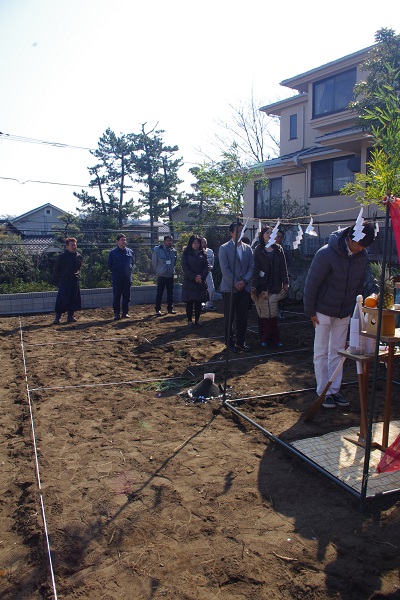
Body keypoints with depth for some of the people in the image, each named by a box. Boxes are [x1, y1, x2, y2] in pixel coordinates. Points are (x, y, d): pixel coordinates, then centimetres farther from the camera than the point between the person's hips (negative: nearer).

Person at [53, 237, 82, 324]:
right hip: (64, 281, -5)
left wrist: (78, 274, 12)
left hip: (74, 281, 5)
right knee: (62, 299, -7)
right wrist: (59, 278, -1)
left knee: (74, 299, 7)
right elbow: (56, 268, -1)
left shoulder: (78, 256, 6)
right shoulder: (62, 256, -8)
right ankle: (57, 317, 0)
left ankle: (70, 316, 18)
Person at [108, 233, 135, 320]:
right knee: (116, 296, 0)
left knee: (127, 296, 7)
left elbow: (133, 262, 19)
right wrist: (115, 272, 2)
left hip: (128, 277, 3)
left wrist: (130, 270, 9)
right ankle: (116, 314, 6)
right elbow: (110, 265, 4)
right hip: (117, 278, -3)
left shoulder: (130, 251, 7)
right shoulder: (113, 253, -2)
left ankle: (125, 313, 16)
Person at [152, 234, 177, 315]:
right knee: (159, 292, 1)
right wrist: (158, 270, 7)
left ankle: (170, 308, 20)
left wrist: (172, 269, 11)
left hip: (170, 275, 4)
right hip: (161, 275, -4)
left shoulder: (173, 251, 2)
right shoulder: (157, 250, -9)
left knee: (170, 292, 9)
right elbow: (154, 262, 1)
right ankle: (158, 309, 8)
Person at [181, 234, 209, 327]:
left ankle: (197, 320, 10)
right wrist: (194, 277, -15)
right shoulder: (186, 254, 1)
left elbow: (206, 267, 5)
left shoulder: (203, 254, 10)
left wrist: (201, 276, -12)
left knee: (199, 302, 4)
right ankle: (189, 320, 6)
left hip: (201, 282, 3)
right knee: (189, 302, -1)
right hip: (189, 282, -3)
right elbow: (185, 267, -6)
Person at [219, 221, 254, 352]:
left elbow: (251, 267, 7)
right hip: (229, 288, -4)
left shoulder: (248, 248, 11)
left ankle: (241, 341, 17)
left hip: (244, 288, 4)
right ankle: (229, 342, 15)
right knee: (229, 317, 4)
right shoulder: (224, 248, -3)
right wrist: (235, 284, -14)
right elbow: (225, 269, -9)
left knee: (243, 317, 7)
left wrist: (244, 281, -9)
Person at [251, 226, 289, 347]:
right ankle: (265, 338, 9)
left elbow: (283, 267, 9)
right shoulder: (258, 250, 3)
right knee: (264, 314, 1)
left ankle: (274, 338, 8)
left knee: (272, 314, 1)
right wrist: (254, 286, -10)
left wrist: (285, 283, 2)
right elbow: (255, 269, -2)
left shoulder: (278, 249, 10)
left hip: (275, 286, 2)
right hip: (262, 286, -1)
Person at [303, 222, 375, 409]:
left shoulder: (362, 256, -5)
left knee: (338, 351, 12)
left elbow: (360, 285, 9)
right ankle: (323, 392, 14)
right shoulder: (327, 254, -22)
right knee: (321, 353, 4)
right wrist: (310, 311, -12)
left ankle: (334, 390, 22)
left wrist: (354, 309, 8)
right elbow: (311, 283, -16)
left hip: (345, 313, 5)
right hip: (324, 312, -5)